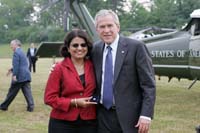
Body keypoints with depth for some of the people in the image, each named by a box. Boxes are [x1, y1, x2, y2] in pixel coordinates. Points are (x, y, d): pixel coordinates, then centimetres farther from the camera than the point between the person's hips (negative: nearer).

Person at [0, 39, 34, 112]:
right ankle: (31, 107, -4)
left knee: (12, 92, 4)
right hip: (26, 76, 8)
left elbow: (16, 65, -20)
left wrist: (14, 75, -22)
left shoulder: (16, 52, -10)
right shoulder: (22, 52, 20)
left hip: (19, 77, -8)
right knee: (27, 92, 3)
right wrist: (12, 69, 26)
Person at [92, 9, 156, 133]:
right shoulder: (95, 49, 8)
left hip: (129, 117, -4)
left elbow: (148, 84, -9)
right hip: (103, 117, 4)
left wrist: (146, 115, -15)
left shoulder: (136, 47, -8)